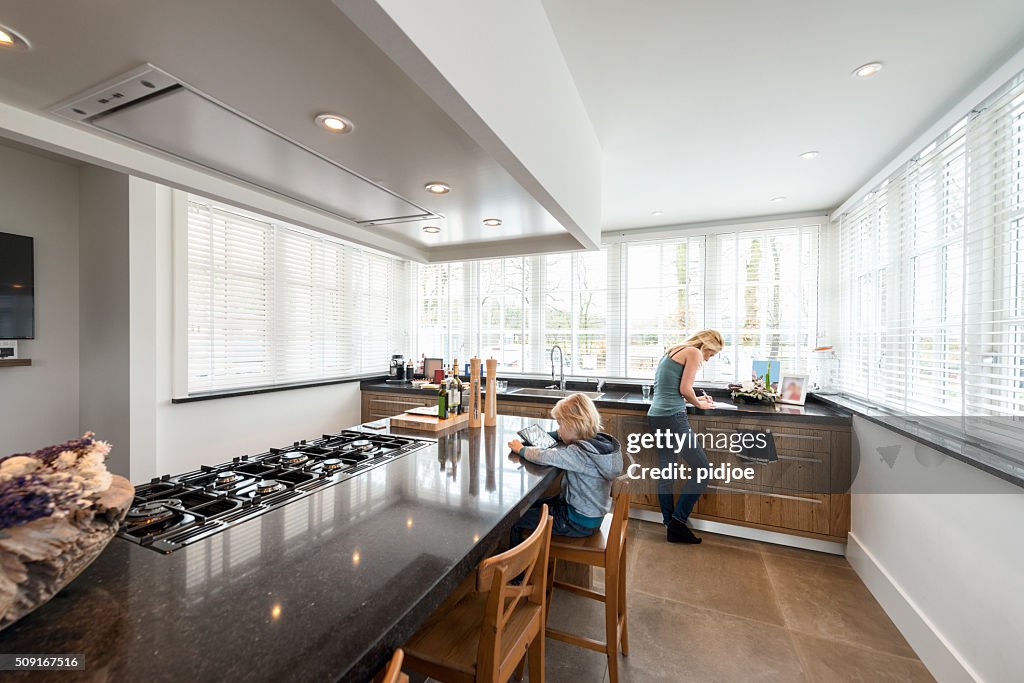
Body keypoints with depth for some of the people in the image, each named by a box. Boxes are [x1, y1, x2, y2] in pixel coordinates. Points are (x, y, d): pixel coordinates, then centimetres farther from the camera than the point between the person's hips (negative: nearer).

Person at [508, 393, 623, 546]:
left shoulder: (582, 452, -32)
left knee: (517, 520, 4)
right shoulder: (597, 440, -7)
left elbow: (543, 457, -35)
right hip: (590, 512, 9)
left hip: (580, 522, -9)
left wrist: (521, 449, -17)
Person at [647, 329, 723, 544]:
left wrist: (695, 398, 20)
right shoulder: (694, 353, -4)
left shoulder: (673, 351, 21)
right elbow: (684, 389, -11)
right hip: (673, 417, -9)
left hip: (655, 416, 9)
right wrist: (699, 404, 7)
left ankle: (670, 522, 22)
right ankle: (678, 521, 5)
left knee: (666, 472, 13)